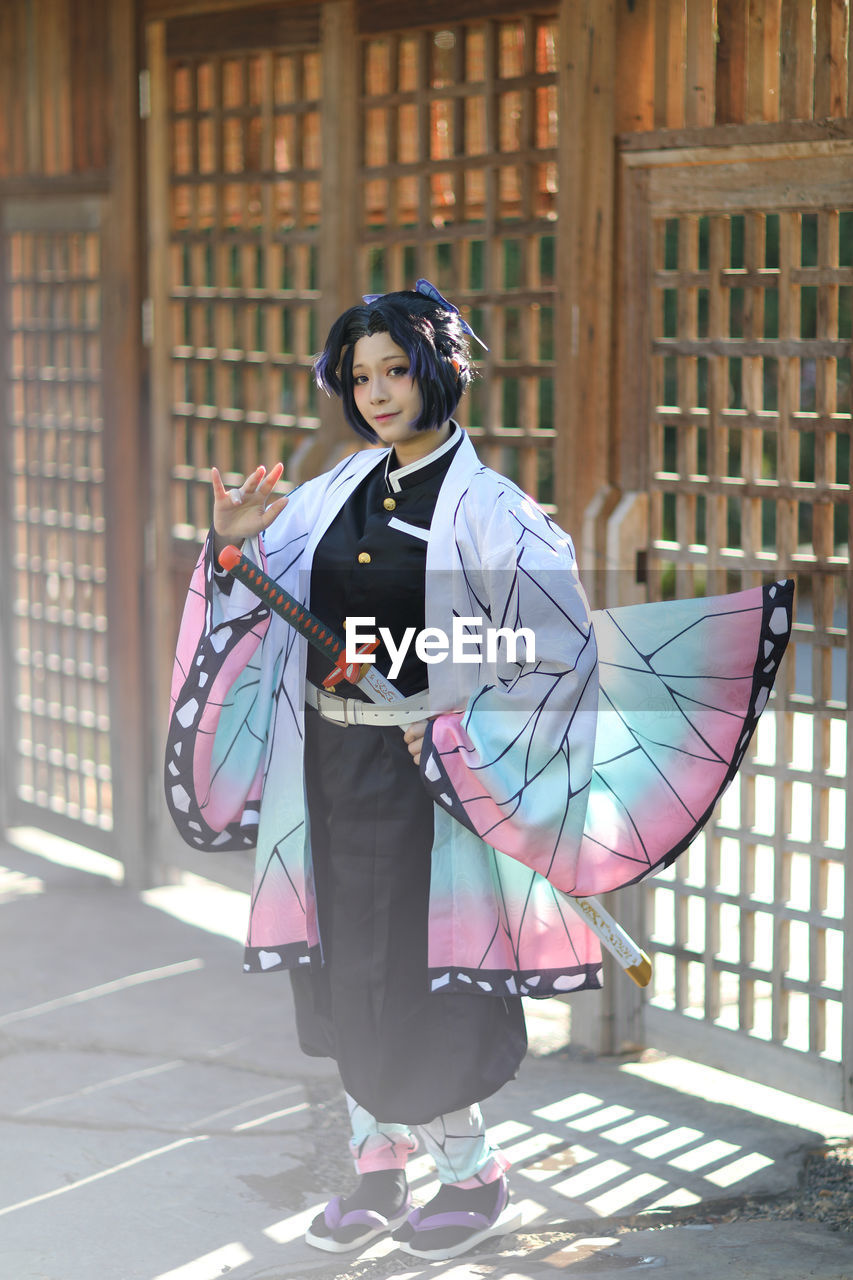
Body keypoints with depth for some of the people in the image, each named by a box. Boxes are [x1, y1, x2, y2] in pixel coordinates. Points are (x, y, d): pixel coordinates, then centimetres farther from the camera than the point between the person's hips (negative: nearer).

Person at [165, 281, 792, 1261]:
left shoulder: (485, 508, -11)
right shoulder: (337, 493, 7)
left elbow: (565, 653, -15)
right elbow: (257, 598, 14)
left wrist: (457, 737, -18)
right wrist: (234, 543, -7)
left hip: (422, 772, -6)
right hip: (330, 766, 6)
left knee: (418, 975, 1)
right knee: (346, 973, 12)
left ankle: (475, 1176, 20)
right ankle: (376, 1171, 28)